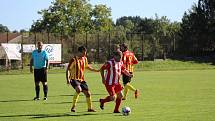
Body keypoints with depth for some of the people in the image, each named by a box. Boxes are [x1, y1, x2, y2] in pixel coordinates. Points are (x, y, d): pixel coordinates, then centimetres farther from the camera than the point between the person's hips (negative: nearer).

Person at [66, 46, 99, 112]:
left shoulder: (84, 59, 6)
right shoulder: (74, 60, -14)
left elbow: (87, 67, 26)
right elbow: (68, 69, -13)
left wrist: (96, 70, 24)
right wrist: (68, 79, -24)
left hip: (82, 79, 7)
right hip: (74, 79, -7)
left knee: (88, 93, 4)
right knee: (79, 89, -33)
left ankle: (90, 108, 24)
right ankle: (73, 106, -20)